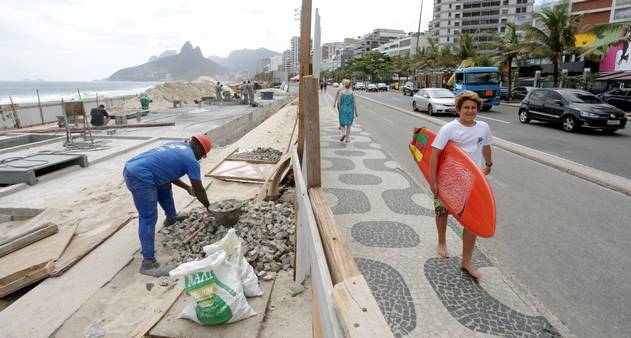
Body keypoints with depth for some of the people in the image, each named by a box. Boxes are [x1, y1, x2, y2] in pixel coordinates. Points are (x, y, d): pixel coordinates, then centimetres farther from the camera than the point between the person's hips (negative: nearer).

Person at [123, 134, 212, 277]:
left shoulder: (178, 145, 19)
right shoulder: (191, 160, -5)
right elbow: (199, 190, 2)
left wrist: (187, 187, 32)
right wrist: (209, 208, 16)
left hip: (131, 167, 10)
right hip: (139, 177, -10)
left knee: (164, 185, 31)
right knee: (149, 218, -8)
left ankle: (171, 217, 52)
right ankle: (148, 263, -5)